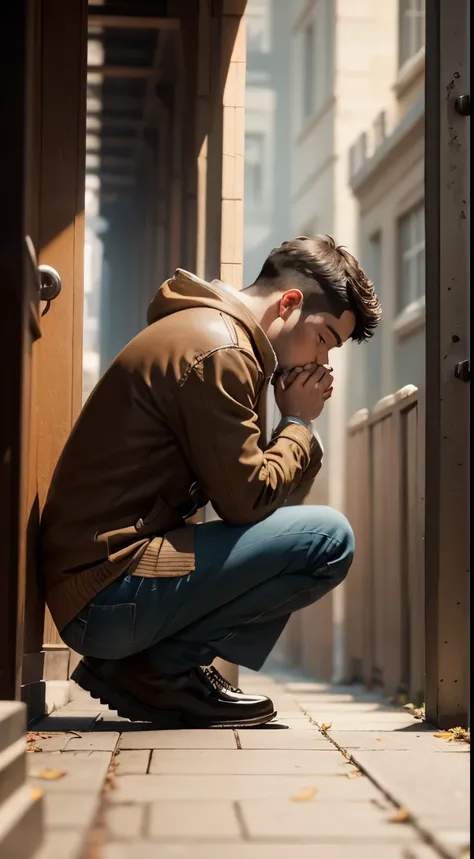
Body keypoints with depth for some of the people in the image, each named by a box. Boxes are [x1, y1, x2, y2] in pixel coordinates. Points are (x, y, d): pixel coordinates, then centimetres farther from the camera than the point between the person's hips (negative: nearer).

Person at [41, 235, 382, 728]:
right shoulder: (218, 351, -12)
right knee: (329, 539, -14)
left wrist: (296, 426, 6)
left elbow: (246, 480, 19)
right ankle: (165, 665, -7)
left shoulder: (210, 333, 21)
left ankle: (142, 663, 9)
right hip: (108, 591, -11)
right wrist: (298, 422, 2)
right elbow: (247, 498, -13)